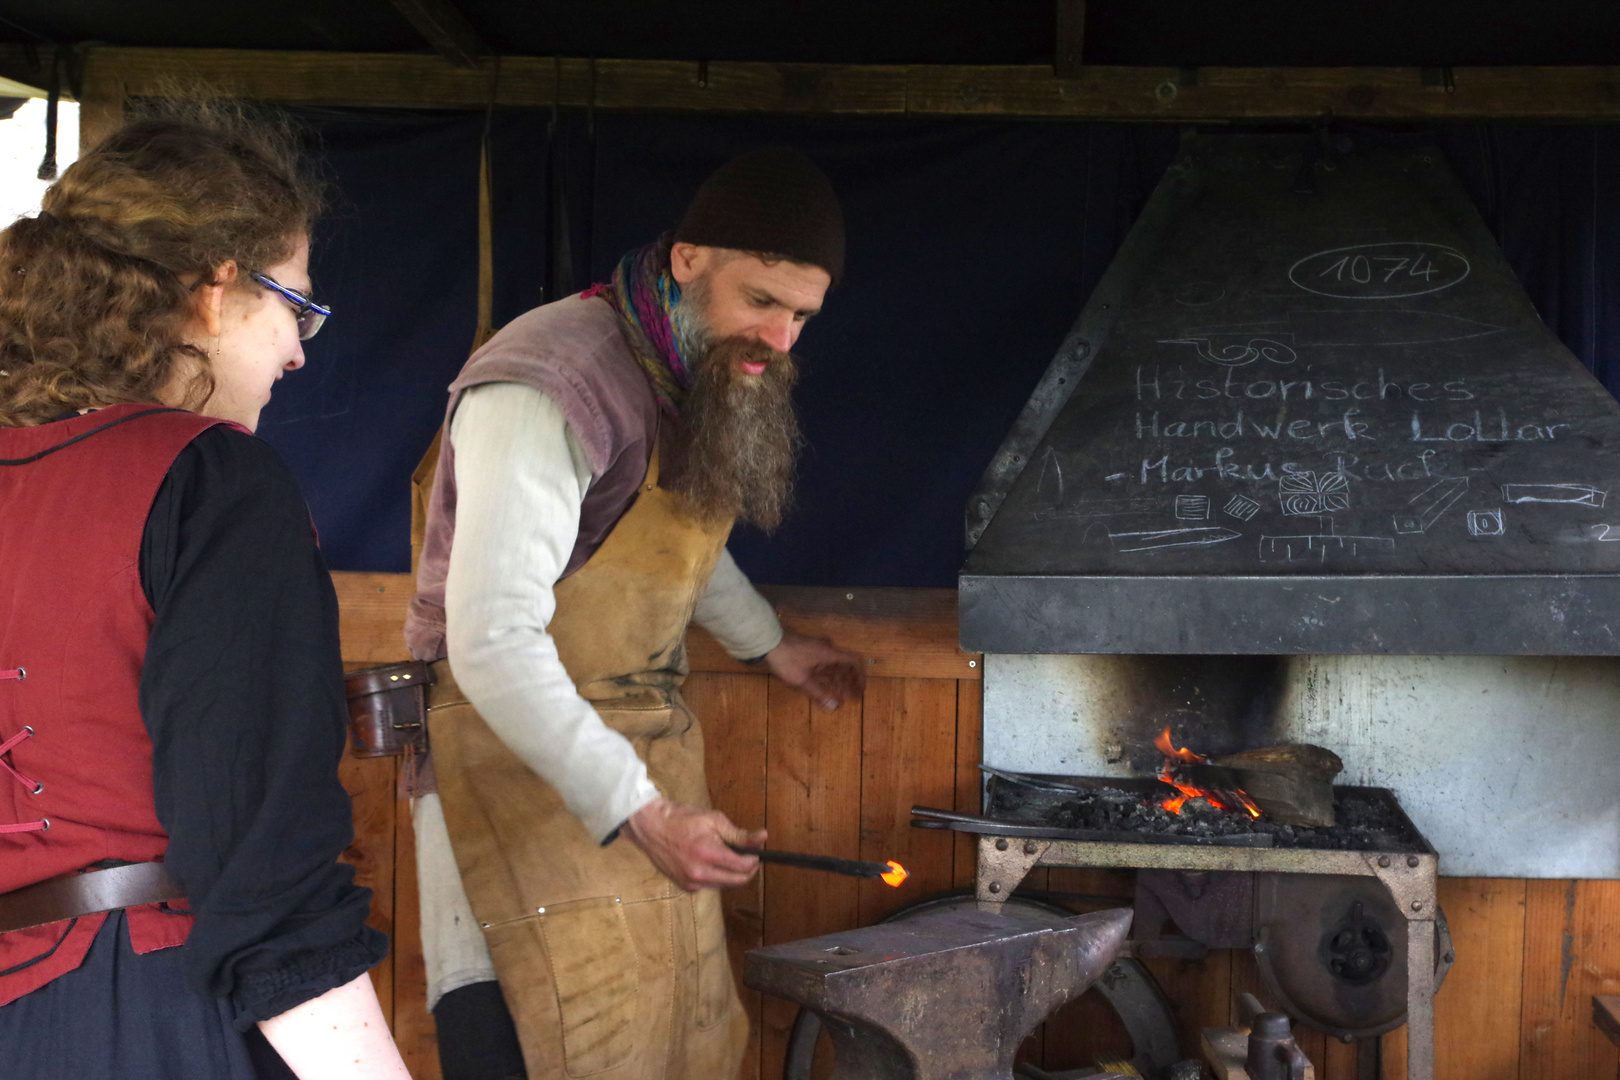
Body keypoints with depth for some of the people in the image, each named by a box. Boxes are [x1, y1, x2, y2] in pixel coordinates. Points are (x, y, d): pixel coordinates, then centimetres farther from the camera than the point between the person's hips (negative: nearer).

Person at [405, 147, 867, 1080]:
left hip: (650, 741, 8)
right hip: (523, 752, -8)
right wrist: (641, 814, -28)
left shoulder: (706, 376, 7)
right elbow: (492, 644, -28)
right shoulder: (549, 392, -22)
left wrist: (772, 644, 34)